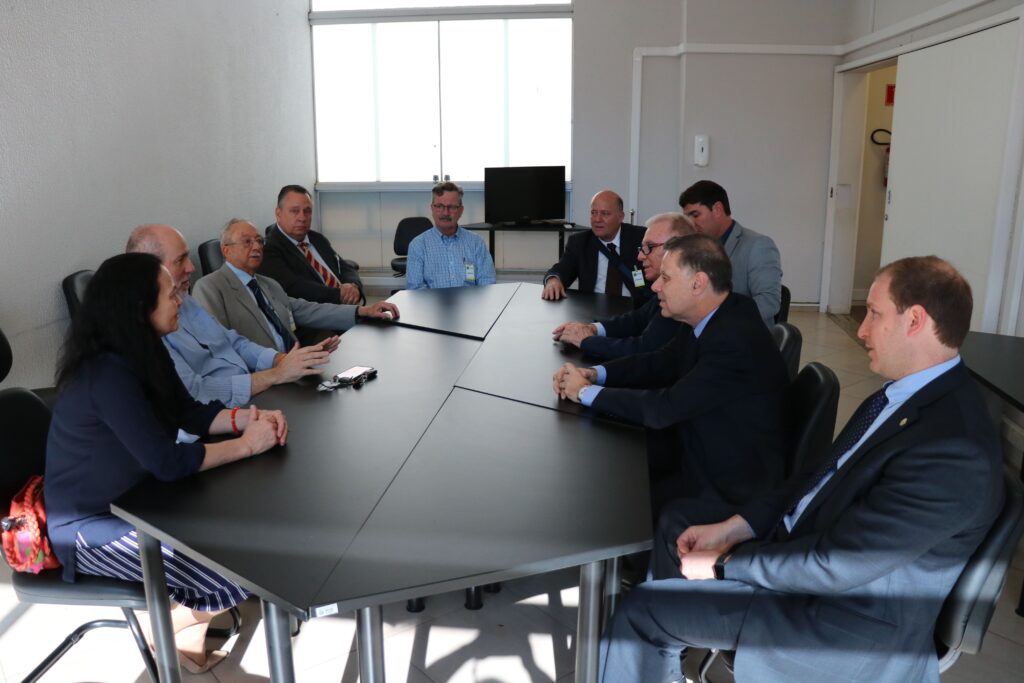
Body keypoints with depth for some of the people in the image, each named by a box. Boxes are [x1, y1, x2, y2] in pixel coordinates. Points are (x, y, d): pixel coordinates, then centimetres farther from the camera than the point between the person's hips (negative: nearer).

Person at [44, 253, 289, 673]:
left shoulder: (140, 354, 0)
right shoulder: (107, 374, -29)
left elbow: (188, 412, 6)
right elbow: (168, 462, -31)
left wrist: (246, 417, -12)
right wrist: (247, 444, -21)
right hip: (93, 527, -9)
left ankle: (193, 610, 21)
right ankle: (168, 630, 13)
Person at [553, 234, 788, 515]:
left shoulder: (736, 340, -30)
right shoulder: (709, 319, -2)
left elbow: (665, 408, -31)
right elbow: (660, 363, 10)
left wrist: (587, 392, -18)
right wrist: (594, 373, -5)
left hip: (731, 484, -8)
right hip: (699, 449, 8)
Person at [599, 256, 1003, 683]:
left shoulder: (953, 452, -30)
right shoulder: (909, 393, 0)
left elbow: (834, 566, -28)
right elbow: (822, 476, 6)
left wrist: (723, 563, -16)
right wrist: (733, 528, -3)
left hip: (841, 617, -9)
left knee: (641, 610, -8)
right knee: (674, 527, 13)